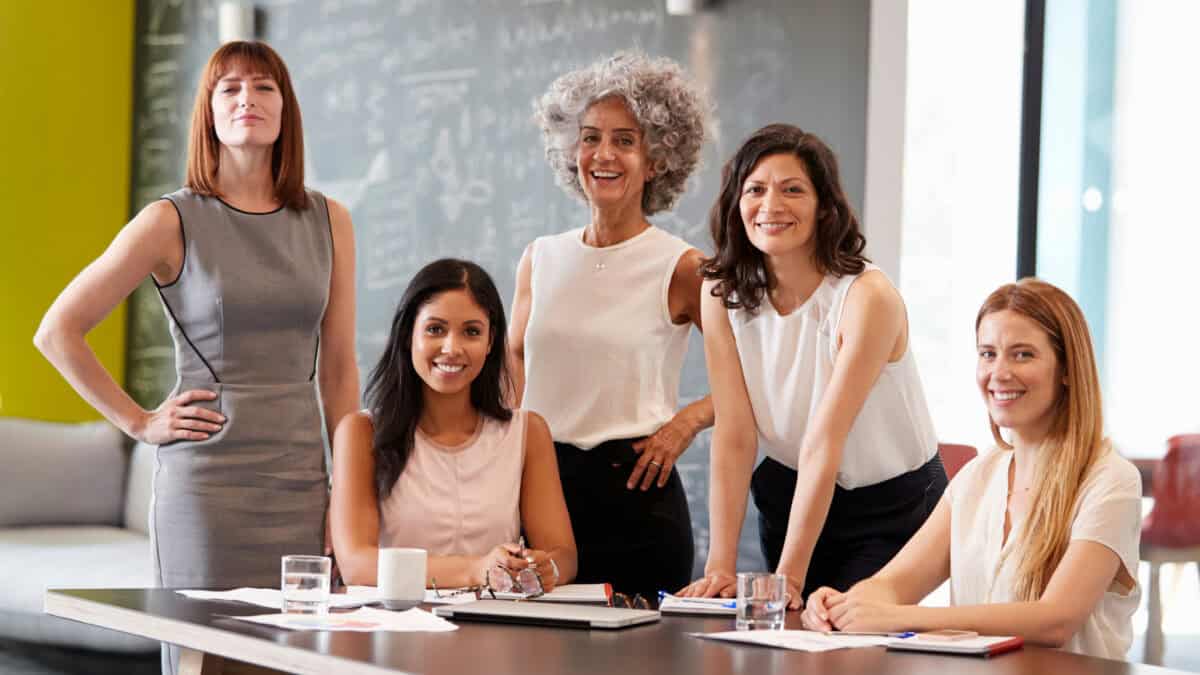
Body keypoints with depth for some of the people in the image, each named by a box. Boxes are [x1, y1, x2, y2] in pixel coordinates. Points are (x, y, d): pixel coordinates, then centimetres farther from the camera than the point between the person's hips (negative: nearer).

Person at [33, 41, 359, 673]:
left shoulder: (329, 222, 8)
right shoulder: (173, 221, -3)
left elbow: (338, 370, 11)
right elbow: (57, 331, -1)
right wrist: (139, 423, -3)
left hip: (303, 485, 3)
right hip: (206, 485, -3)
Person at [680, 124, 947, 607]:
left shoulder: (868, 297, -23)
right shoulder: (722, 292, -8)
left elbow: (824, 443, -27)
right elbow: (734, 434, -13)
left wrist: (790, 575, -29)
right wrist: (720, 566, -20)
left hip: (895, 509, -4)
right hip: (789, 498, 4)